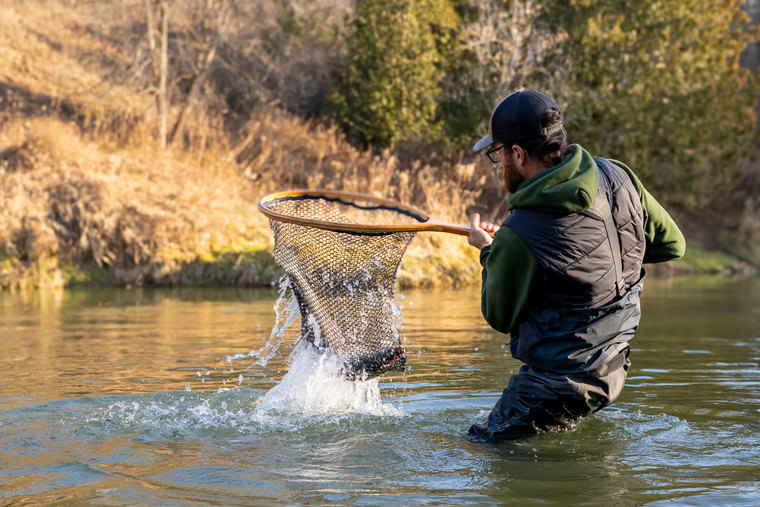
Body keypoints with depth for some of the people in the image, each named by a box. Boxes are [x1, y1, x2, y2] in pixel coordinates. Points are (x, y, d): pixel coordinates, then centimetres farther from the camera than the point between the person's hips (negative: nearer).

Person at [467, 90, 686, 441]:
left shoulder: (517, 238, -24)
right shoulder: (617, 176, -7)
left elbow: (501, 318, -6)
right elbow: (671, 244, 7)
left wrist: (488, 253, 9)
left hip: (559, 387, -7)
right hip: (613, 369, 7)